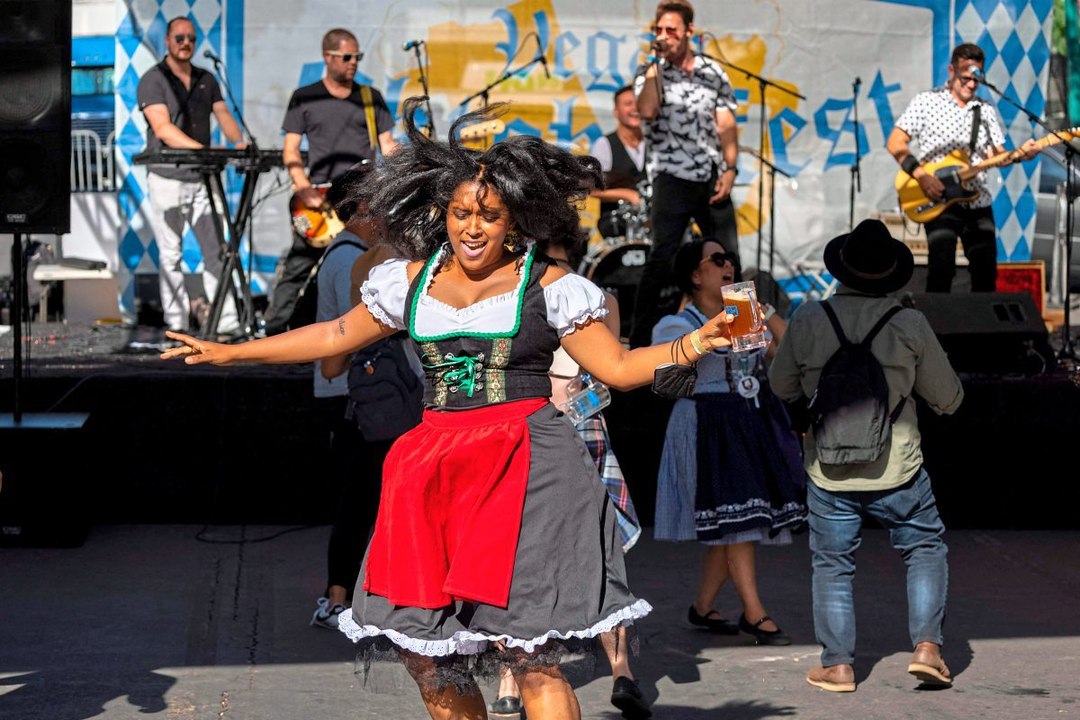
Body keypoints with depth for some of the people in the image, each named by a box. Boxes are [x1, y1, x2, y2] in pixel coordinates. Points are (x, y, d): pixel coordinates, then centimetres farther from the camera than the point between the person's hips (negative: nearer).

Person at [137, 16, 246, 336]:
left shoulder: (206, 80, 15)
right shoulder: (152, 81, -4)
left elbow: (223, 115, 8)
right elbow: (163, 129, -16)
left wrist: (239, 142, -14)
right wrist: (201, 149, -29)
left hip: (202, 177, 5)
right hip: (167, 177, -5)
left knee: (216, 249, 1)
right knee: (171, 254, -1)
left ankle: (226, 322, 2)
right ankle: (176, 325, 3)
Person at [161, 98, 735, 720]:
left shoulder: (548, 287, 2)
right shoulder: (412, 282, 12)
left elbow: (619, 366, 1)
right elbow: (336, 335, 23)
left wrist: (697, 342, -15)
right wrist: (229, 352, 26)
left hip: (523, 467, -5)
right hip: (433, 470, 5)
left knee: (529, 655, -13)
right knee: (424, 652, 4)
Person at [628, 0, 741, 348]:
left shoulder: (713, 71, 10)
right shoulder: (651, 73, 3)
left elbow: (726, 124, 8)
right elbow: (647, 110, -17)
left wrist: (730, 168, -3)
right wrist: (657, 63, -10)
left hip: (712, 178, 3)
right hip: (672, 176, -3)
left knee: (728, 256, 5)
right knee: (663, 257, -8)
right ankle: (641, 339, -4)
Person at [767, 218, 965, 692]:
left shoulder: (807, 320, -6)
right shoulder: (909, 323, -8)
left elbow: (782, 386, 9)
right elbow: (948, 398, 1)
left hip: (828, 471, 1)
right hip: (896, 469, -1)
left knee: (832, 564, 12)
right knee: (926, 548, 17)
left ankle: (837, 665, 12)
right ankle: (927, 645, 7)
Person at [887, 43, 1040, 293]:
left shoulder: (986, 111, 13)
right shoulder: (927, 102, -1)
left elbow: (997, 155, 12)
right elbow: (895, 143, -5)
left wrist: (1019, 154, -10)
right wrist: (921, 175, -18)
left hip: (979, 203, 5)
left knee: (986, 274, 4)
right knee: (941, 268, -16)